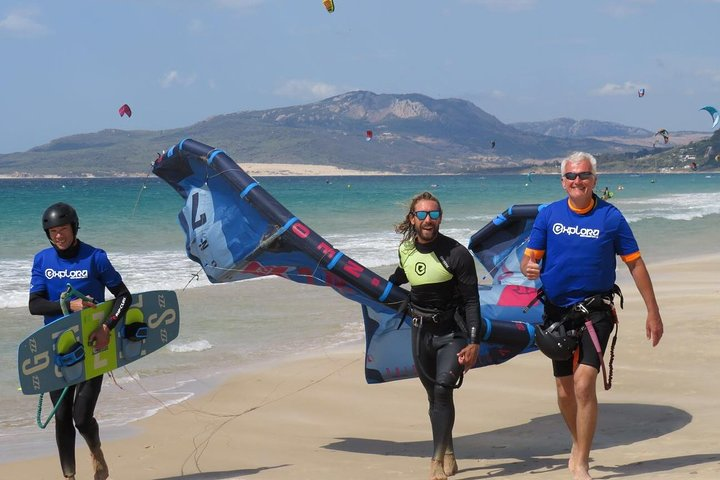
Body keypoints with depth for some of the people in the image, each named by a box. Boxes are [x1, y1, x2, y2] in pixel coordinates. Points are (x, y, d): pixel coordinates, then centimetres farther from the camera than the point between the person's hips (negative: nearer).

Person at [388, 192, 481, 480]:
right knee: (434, 396, 10)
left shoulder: (456, 254, -15)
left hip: (452, 332, -5)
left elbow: (471, 301, -14)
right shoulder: (406, 249, 1)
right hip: (421, 331, 5)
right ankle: (448, 456, 23)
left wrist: (474, 342, -20)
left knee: (442, 389, -19)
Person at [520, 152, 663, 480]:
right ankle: (579, 445, 37)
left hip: (596, 309, -3)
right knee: (564, 391, 11)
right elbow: (528, 259, 1)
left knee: (584, 384, -18)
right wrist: (529, 269, -25)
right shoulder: (548, 215, 1)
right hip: (557, 310, 3)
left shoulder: (610, 217, -5)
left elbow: (635, 264, 0)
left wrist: (653, 313, -1)